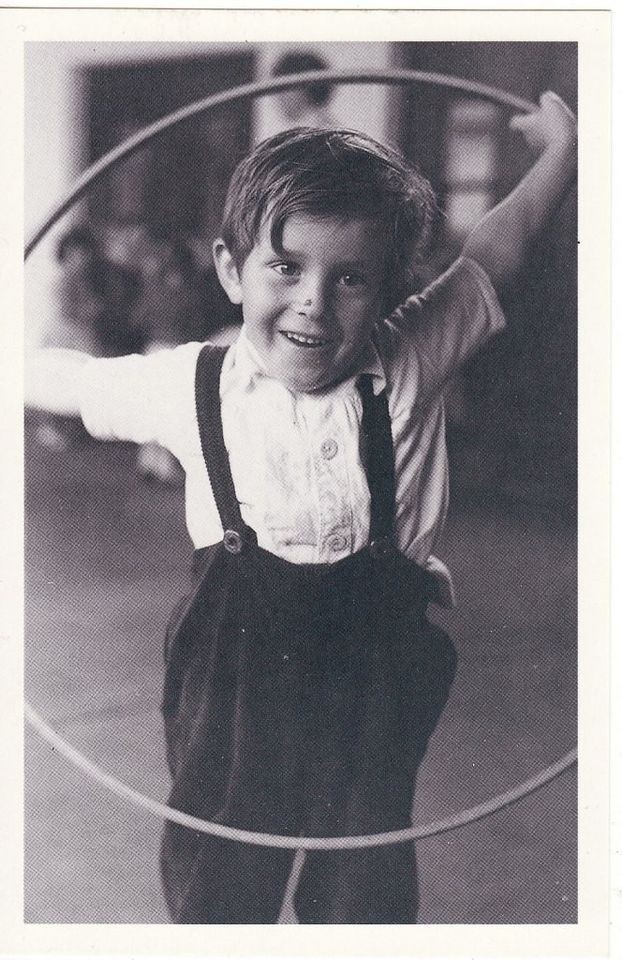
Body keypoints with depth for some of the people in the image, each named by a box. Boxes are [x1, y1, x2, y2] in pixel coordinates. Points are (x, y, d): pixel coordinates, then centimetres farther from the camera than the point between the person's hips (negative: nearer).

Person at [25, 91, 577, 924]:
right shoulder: (188, 384, -6)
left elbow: (495, 251, 3)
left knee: (366, 895, 14)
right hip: (235, 663, 1)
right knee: (213, 885, 14)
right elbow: (64, 380, 11)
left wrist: (561, 151, 4)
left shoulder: (409, 363, -8)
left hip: (376, 662, 0)